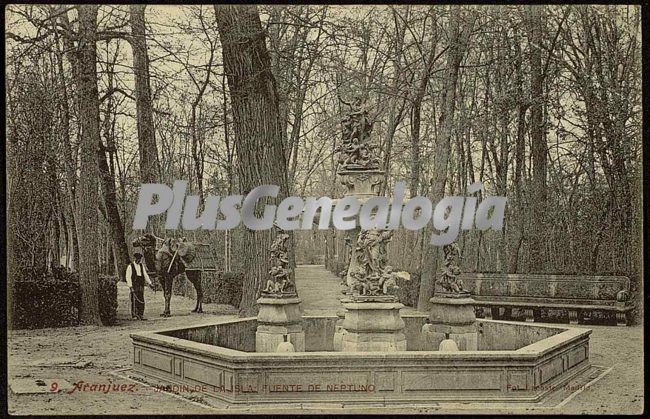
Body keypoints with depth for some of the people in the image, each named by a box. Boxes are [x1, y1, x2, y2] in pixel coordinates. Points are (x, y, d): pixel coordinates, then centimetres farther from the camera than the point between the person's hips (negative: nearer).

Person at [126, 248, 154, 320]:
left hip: (141, 286, 5)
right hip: (134, 286, -5)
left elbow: (145, 275, 17)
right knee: (134, 300, -7)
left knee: (141, 301, 3)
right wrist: (131, 286, -14)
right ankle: (134, 314, 1)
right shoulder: (130, 266, -4)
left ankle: (141, 315, 7)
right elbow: (128, 277, -8)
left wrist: (150, 283, 8)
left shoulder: (142, 266, 14)